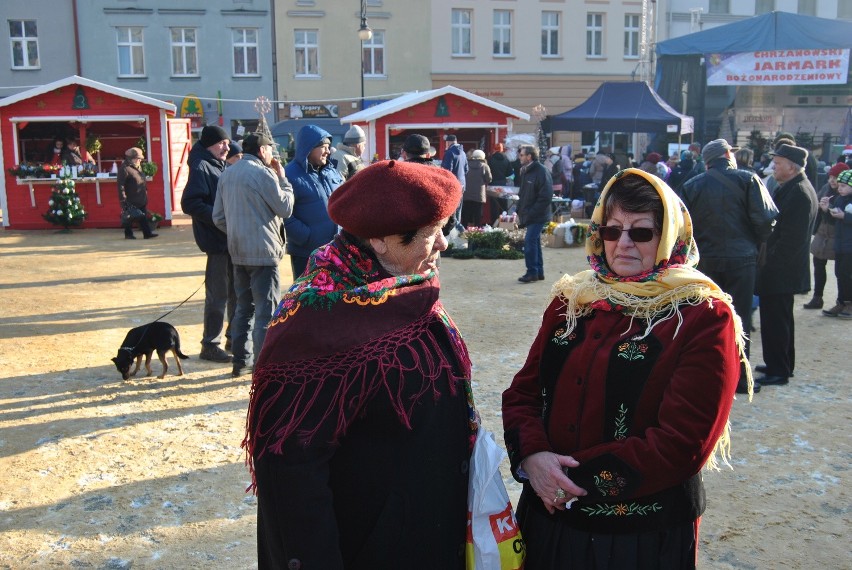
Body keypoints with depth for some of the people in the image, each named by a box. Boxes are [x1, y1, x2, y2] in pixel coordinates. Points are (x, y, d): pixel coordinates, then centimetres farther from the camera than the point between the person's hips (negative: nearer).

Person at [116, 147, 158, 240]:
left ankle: (147, 233, 10)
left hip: (141, 200, 9)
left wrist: (145, 191, 21)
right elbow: (120, 184, -18)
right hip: (131, 200, -9)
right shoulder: (124, 168, -15)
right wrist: (123, 199, -21)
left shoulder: (137, 168, 14)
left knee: (143, 216, 8)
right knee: (129, 217, 3)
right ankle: (128, 234, 15)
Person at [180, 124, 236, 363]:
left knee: (236, 291, 16)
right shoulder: (201, 168, -11)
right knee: (217, 295, -3)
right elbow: (191, 204, -20)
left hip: (232, 238, 9)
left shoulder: (220, 166, 16)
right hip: (217, 240, -9)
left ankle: (234, 336, 28)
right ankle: (210, 345, 6)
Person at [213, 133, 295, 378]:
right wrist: (282, 179, 2)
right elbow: (285, 209, -8)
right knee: (267, 310, -2)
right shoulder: (263, 173, -12)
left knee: (244, 307, 17)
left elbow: (218, 217, 12)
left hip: (238, 252, 8)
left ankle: (241, 360, 23)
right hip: (262, 251, -8)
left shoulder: (226, 174, 11)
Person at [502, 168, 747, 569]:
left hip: (645, 535, -4)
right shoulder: (570, 300, 4)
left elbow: (683, 443, -17)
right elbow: (523, 391, 4)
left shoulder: (705, 317, -11)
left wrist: (582, 478, -18)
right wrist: (531, 455, -15)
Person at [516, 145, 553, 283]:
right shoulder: (525, 171, 11)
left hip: (538, 216, -9)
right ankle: (539, 272, 21)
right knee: (534, 241, 13)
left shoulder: (541, 172, -15)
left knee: (529, 241, -12)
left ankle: (532, 272, -4)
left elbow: (545, 197, -19)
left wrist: (530, 213, -20)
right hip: (528, 216, 9)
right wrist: (519, 212, 10)